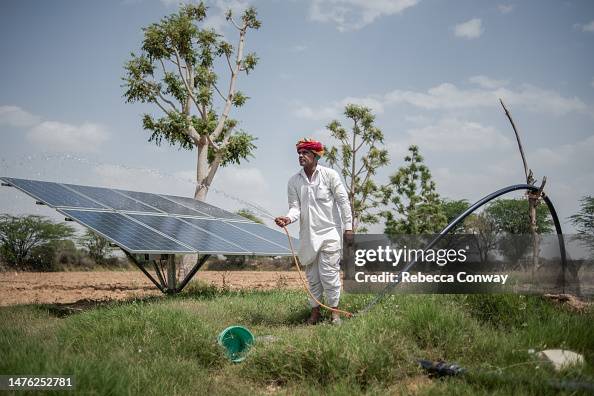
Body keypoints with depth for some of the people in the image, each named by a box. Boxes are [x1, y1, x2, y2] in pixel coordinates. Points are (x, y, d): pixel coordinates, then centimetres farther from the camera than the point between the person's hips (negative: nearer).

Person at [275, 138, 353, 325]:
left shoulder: (329, 175, -3)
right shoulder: (294, 181, 5)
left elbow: (343, 201, -1)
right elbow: (295, 207, 1)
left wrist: (348, 226, -3)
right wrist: (288, 218, -21)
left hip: (329, 232, -3)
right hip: (307, 235, 4)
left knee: (329, 273, -6)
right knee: (312, 275, 10)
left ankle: (334, 311, 8)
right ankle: (315, 311, 21)